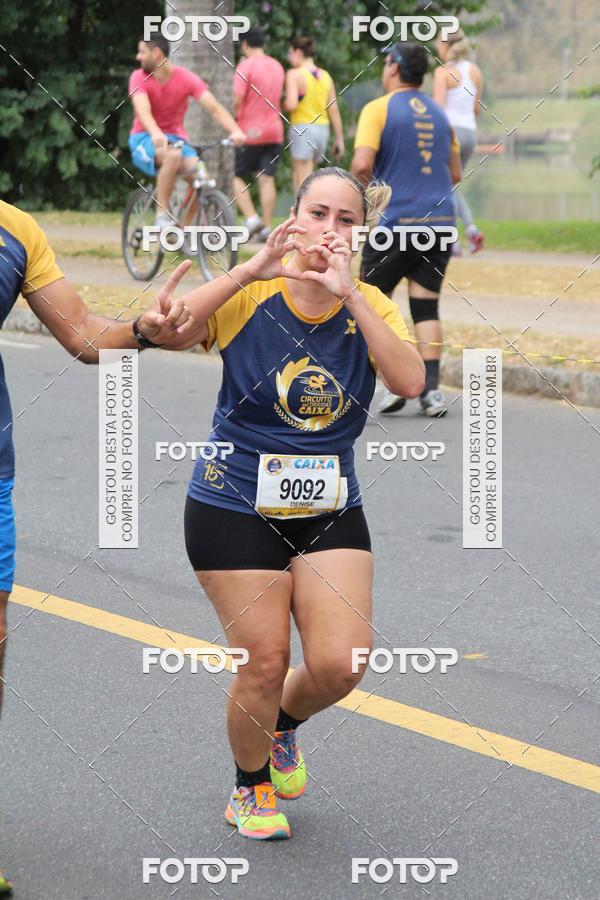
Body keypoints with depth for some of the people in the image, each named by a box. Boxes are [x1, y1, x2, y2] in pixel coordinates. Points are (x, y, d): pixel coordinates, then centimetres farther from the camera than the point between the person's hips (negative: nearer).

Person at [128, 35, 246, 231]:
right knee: (172, 155, -37)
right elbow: (142, 110, -28)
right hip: (146, 138, -3)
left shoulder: (186, 78, -9)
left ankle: (184, 227, -6)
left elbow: (214, 107, -19)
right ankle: (162, 214, -27)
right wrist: (156, 134, -50)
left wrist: (235, 131, -37)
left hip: (175, 137, 3)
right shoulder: (139, 78, -11)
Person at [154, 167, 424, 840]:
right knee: (265, 661, -3)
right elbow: (168, 334, -25)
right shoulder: (249, 296, -8)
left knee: (339, 664, -7)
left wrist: (348, 294, -26)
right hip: (235, 507, -3)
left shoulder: (369, 307, -1)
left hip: (330, 512, 3)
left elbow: (410, 382, -19)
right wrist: (253, 270, -30)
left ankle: (283, 725, 28)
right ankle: (250, 787, 25)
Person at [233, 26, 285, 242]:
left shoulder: (246, 66, -11)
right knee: (267, 179, 4)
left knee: (237, 176, 4)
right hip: (274, 131, 6)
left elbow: (238, 99, -16)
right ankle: (267, 228, 1)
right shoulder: (277, 66, 12)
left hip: (251, 131, -6)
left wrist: (233, 120, -2)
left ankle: (251, 218, -11)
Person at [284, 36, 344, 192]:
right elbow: (334, 110, 9)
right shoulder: (325, 76, 10)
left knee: (303, 181, -6)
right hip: (323, 129, 6)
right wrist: (339, 139, 12)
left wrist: (283, 104, 3)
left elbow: (291, 105, -19)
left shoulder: (294, 74, -7)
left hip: (302, 128, -6)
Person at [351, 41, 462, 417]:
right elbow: (455, 174, 17)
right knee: (426, 306, 8)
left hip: (395, 220, -5)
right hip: (440, 219, 5)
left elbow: (363, 164, -16)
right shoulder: (439, 114, 14)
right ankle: (432, 389, -1)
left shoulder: (379, 109, -5)